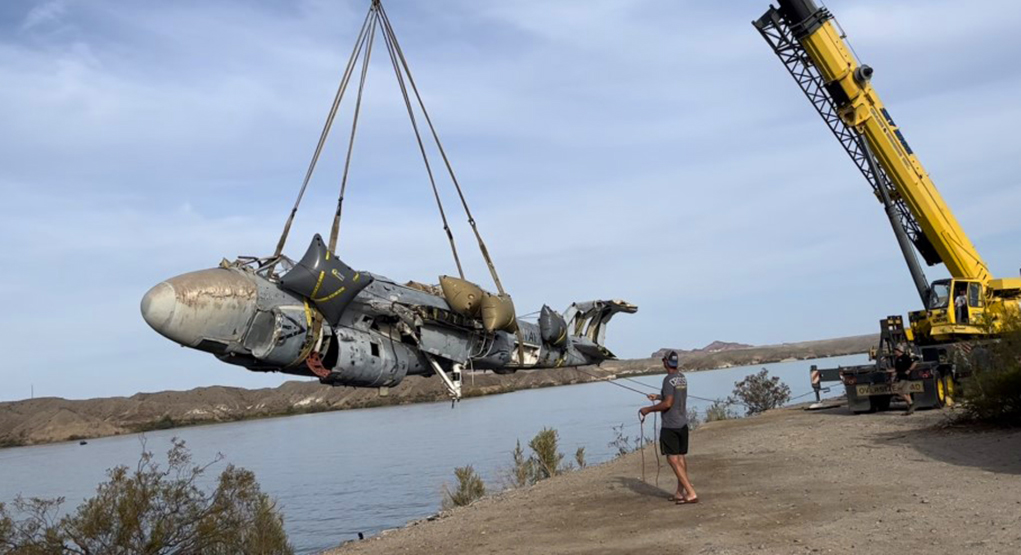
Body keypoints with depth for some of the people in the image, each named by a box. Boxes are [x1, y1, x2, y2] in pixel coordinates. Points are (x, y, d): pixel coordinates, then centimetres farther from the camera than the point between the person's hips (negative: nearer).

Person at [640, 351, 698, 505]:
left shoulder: (669, 380, -16)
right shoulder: (683, 378, 10)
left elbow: (667, 404, -21)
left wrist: (648, 409, -10)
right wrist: (658, 396, 32)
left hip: (670, 426, -8)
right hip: (683, 423, 9)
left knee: (673, 459, -6)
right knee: (681, 457, 13)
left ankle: (691, 493, -11)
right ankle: (680, 492, 21)